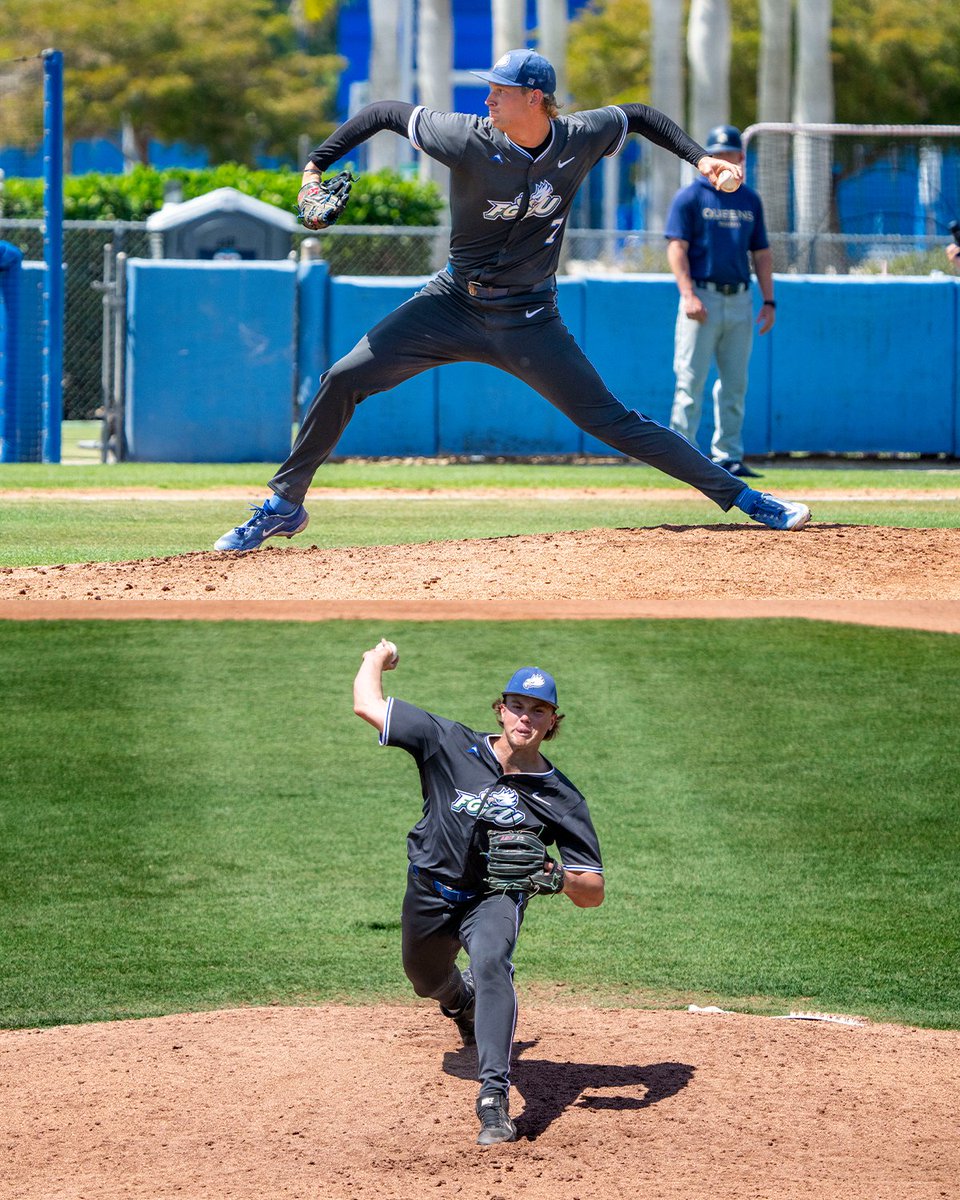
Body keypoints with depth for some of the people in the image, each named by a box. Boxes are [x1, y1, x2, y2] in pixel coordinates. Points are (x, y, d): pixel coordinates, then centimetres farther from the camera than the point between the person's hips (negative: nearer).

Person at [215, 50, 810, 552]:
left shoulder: (581, 138, -11)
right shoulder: (470, 140, -17)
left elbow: (639, 116, 10)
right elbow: (387, 112, -5)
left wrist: (699, 157, 1)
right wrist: (317, 167, -9)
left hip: (529, 320, -1)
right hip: (455, 303, 1)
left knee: (612, 421, -7)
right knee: (343, 380, -11)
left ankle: (738, 494, 0)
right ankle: (284, 506, 4)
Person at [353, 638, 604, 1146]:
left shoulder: (561, 799, -18)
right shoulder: (451, 745, -18)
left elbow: (593, 893, -16)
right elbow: (367, 705, -15)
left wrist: (561, 878, -38)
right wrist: (379, 657, 3)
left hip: (495, 898, -3)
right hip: (429, 894, 3)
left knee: (491, 963, -33)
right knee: (426, 981, 23)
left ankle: (494, 1098, -39)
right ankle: (461, 1000, 64)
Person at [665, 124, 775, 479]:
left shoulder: (749, 200, 15)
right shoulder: (690, 197, 0)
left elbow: (761, 253, 17)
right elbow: (676, 247, -7)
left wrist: (769, 301, 8)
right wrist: (688, 294, -18)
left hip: (740, 301, 5)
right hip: (702, 297, -5)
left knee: (735, 384, 6)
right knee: (691, 380, -7)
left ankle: (728, 456, 10)